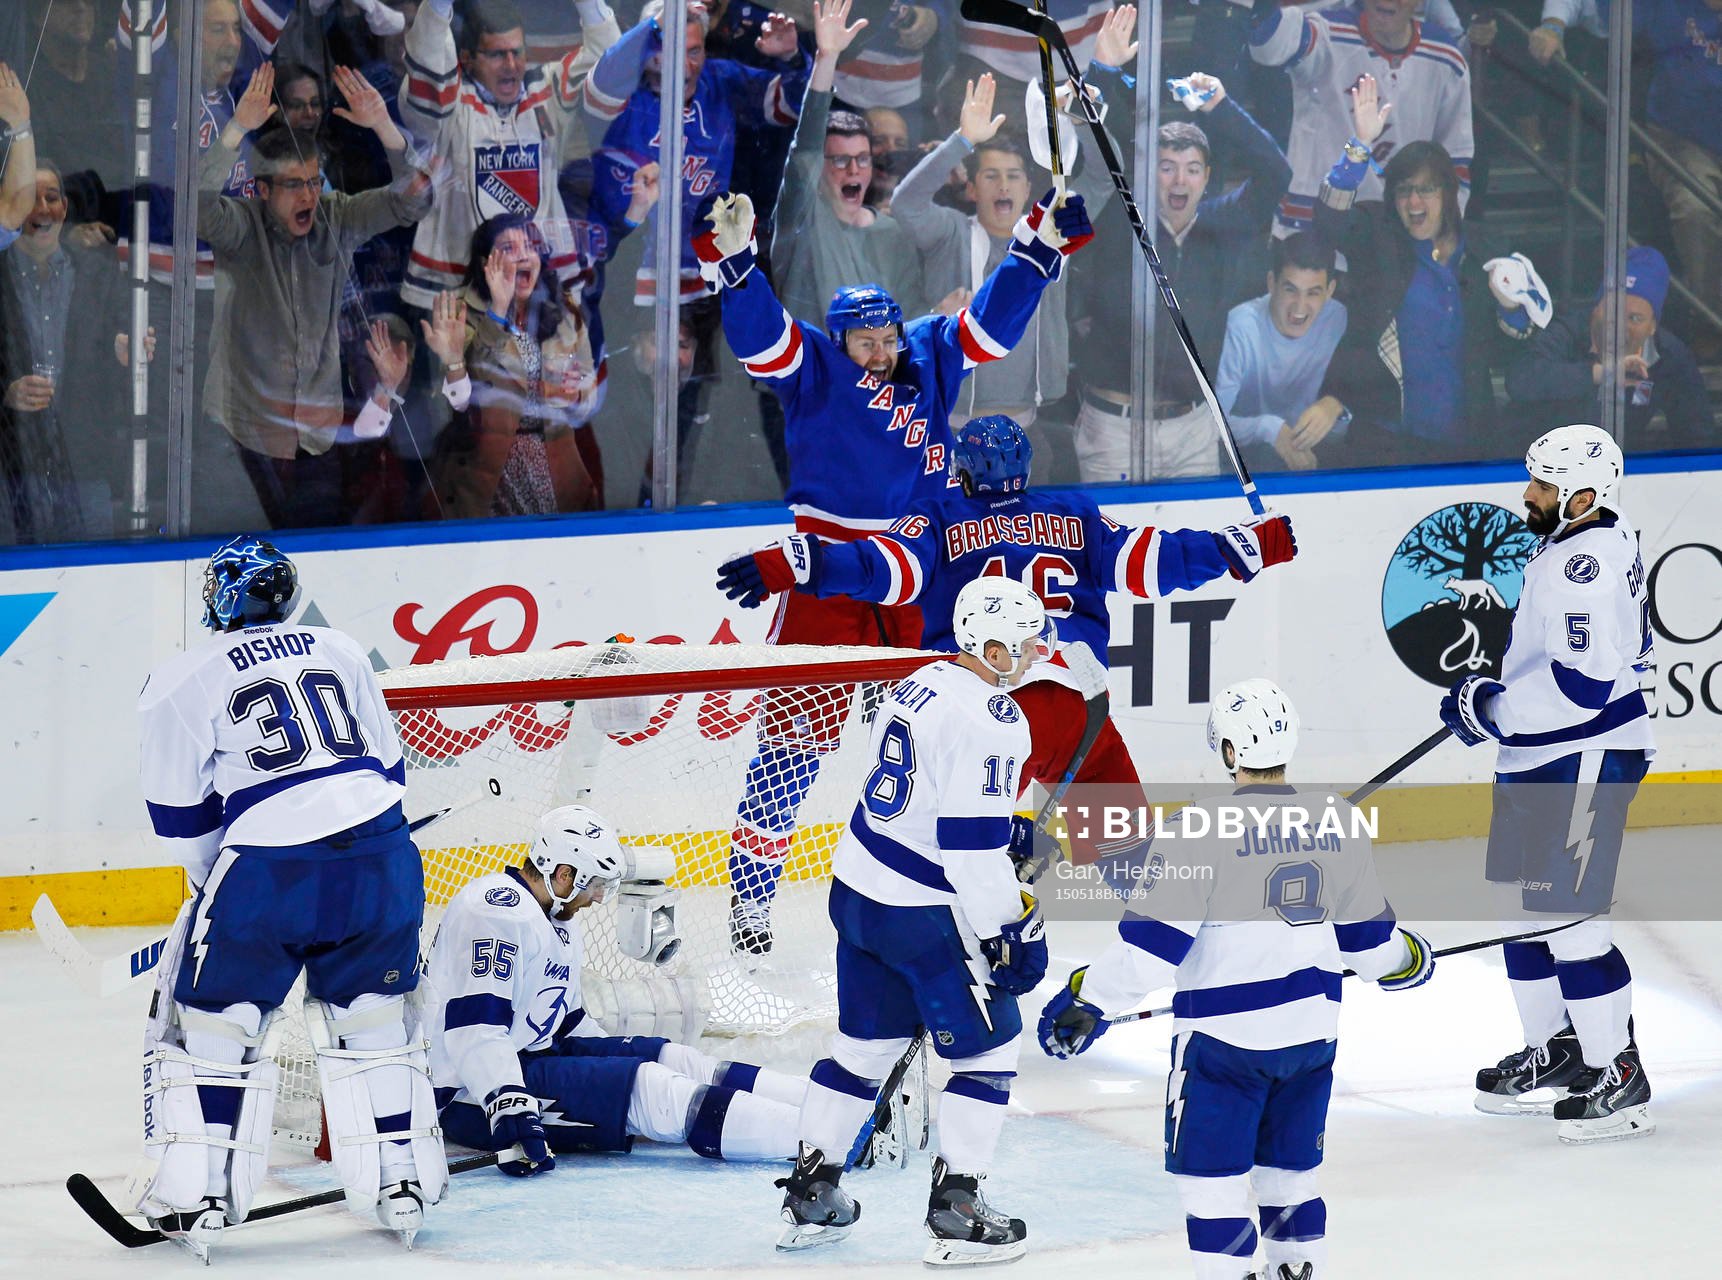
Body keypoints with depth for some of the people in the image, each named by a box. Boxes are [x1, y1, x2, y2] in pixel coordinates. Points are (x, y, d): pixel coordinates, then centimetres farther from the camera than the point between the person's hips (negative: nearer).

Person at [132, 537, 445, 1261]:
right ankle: (401, 1187, 19)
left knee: (209, 1026, 9)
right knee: (370, 1021, 19)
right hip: (382, 860, 4)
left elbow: (184, 819, 5)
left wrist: (217, 880, 22)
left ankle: (194, 1203, 7)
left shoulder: (179, 684, 4)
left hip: (267, 873, -4)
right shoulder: (339, 651, 16)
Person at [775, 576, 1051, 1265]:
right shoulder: (988, 717, -20)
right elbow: (973, 844, -23)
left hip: (858, 891, 9)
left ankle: (809, 1198, 25)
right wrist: (1009, 931, -18)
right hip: (924, 916, -9)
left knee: (866, 1043, 19)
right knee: (986, 1049, 5)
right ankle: (956, 1214, 6)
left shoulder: (920, 685, 9)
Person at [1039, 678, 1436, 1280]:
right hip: (1312, 1026, 6)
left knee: (1210, 1167, 2)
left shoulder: (1200, 828, -17)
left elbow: (1153, 937, -18)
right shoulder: (1335, 822, 0)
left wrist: (1089, 999, -9)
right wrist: (1408, 959, 32)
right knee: (1290, 1163, 19)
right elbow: (1366, 930, 11)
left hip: (1225, 1032, -6)